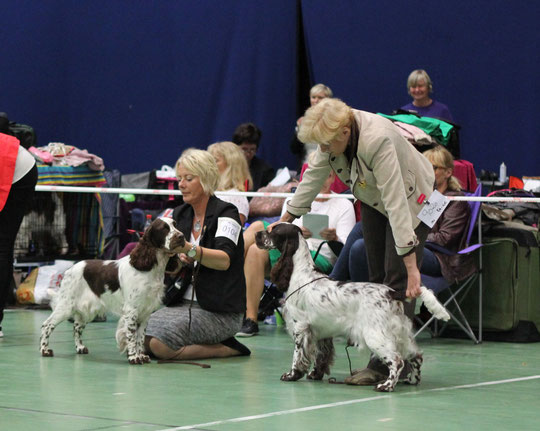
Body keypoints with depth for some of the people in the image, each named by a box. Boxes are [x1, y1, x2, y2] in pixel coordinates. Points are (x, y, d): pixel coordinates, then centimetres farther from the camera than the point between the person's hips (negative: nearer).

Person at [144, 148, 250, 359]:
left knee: (159, 343, -27)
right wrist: (178, 258, -13)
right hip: (184, 301, 8)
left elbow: (224, 260, -27)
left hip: (220, 310, -7)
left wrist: (189, 249, -44)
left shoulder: (225, 213, -9)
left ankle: (226, 348, -4)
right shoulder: (180, 214, 12)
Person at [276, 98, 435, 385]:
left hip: (410, 197, -8)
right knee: (377, 277, 5)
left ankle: (383, 365, -17)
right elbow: (314, 175, 0)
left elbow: (396, 204, -40)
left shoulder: (377, 140, -38)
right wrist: (287, 218, 5)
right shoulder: (334, 133, -16)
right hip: (373, 199, 8)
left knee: (397, 279, -15)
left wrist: (411, 267, -42)